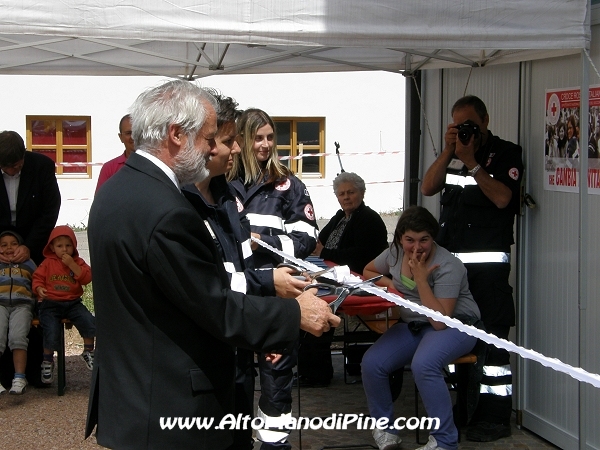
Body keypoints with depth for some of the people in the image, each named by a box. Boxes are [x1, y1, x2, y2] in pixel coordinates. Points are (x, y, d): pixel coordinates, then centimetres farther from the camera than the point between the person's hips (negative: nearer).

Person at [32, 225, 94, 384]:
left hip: (73, 302, 2)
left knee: (89, 322, -21)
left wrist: (72, 264, -16)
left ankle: (88, 352, 1)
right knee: (51, 331, -22)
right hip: (51, 303, -2)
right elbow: (38, 278, 6)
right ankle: (47, 361, 4)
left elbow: (86, 278, -8)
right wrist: (39, 289, -16)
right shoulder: (48, 263, 4)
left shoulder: (78, 262, 7)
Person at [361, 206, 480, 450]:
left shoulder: (447, 266, -20)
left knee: (423, 365, -37)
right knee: (371, 364, -19)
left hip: (454, 327, -6)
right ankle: (385, 429, 3)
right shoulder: (395, 253, -1)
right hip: (412, 326, 6)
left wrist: (421, 279, -27)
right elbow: (368, 272, 21)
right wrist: (388, 283, -2)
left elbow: (441, 322, -25)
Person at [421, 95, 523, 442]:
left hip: (488, 262, -6)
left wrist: (471, 162, -13)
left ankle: (496, 417, -3)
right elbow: (428, 188, 6)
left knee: (491, 339, -7)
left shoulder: (506, 153, 0)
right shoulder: (454, 154, 17)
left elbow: (502, 197, -14)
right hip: (449, 259, 6)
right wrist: (448, 152, -3)